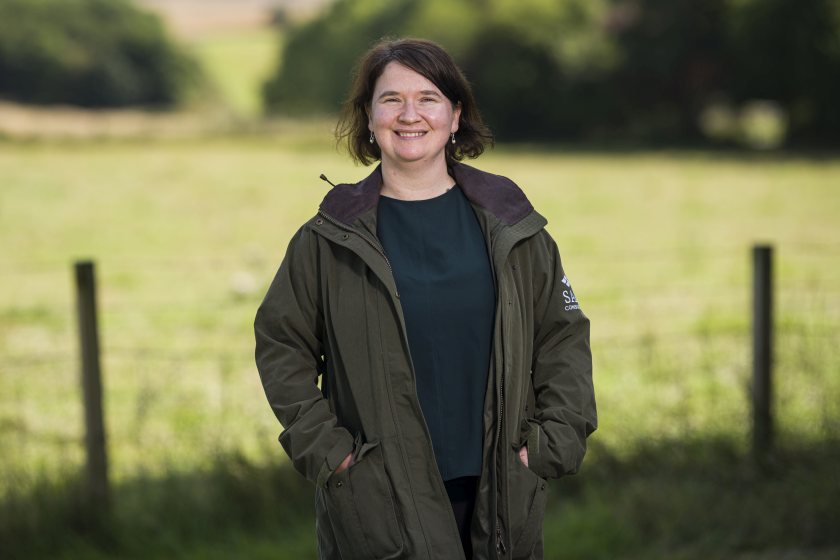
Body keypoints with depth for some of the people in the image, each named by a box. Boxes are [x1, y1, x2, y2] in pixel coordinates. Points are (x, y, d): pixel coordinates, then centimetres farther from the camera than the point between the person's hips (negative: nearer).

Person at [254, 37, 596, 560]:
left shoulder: (508, 223, 4)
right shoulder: (330, 238, 0)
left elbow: (564, 336, 8)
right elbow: (282, 345, 5)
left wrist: (552, 441, -1)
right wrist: (323, 446, -4)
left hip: (500, 491, 2)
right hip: (379, 500, -2)